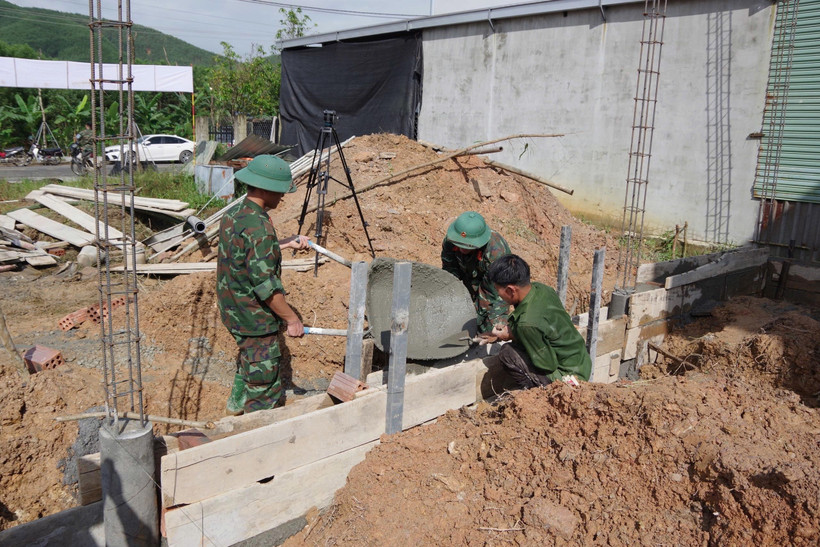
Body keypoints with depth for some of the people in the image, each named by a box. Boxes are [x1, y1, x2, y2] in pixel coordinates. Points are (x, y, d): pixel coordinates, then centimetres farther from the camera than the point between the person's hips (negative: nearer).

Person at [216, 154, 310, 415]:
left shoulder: (232, 215, 1)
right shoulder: (259, 228, -27)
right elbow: (265, 286, -27)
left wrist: (284, 244, 16)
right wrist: (292, 318, -18)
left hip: (233, 311, 10)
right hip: (255, 319, -10)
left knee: (249, 357, 33)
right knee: (265, 384, 4)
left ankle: (237, 404, 54)